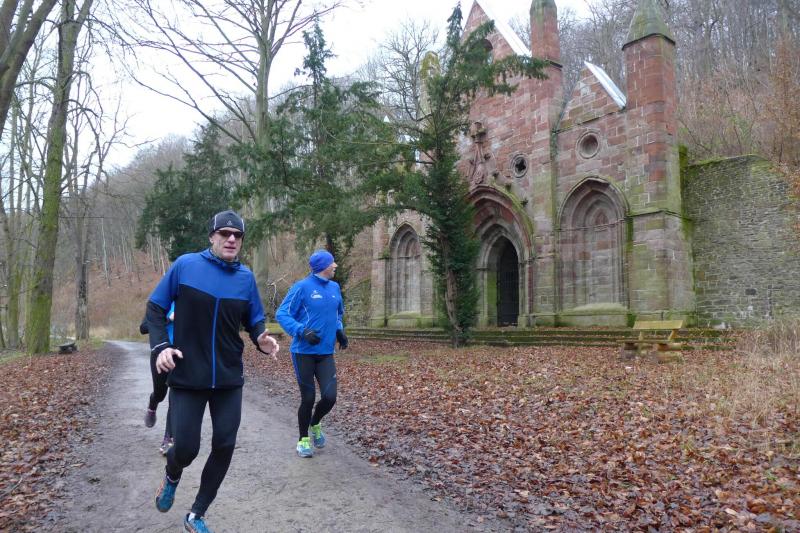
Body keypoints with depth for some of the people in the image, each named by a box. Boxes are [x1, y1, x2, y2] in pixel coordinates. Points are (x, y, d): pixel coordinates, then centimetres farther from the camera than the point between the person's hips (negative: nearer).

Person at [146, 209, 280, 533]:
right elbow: (155, 308, 1)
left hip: (229, 378, 3)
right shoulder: (184, 265, -6)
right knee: (186, 448, 0)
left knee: (224, 446, 3)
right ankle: (172, 476, 40)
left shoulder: (246, 277, 1)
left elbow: (254, 321, 9)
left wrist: (261, 340, -13)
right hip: (186, 376, -2)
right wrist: (161, 345, -13)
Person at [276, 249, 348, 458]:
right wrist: (302, 331, -22)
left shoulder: (335, 288, 8)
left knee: (329, 397, -4)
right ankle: (303, 439, 27)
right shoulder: (302, 287, -10)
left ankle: (315, 425, 29)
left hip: (326, 354, 5)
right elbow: (281, 314, -9)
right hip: (304, 353, -4)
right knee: (308, 399, 3)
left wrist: (339, 331, 6)